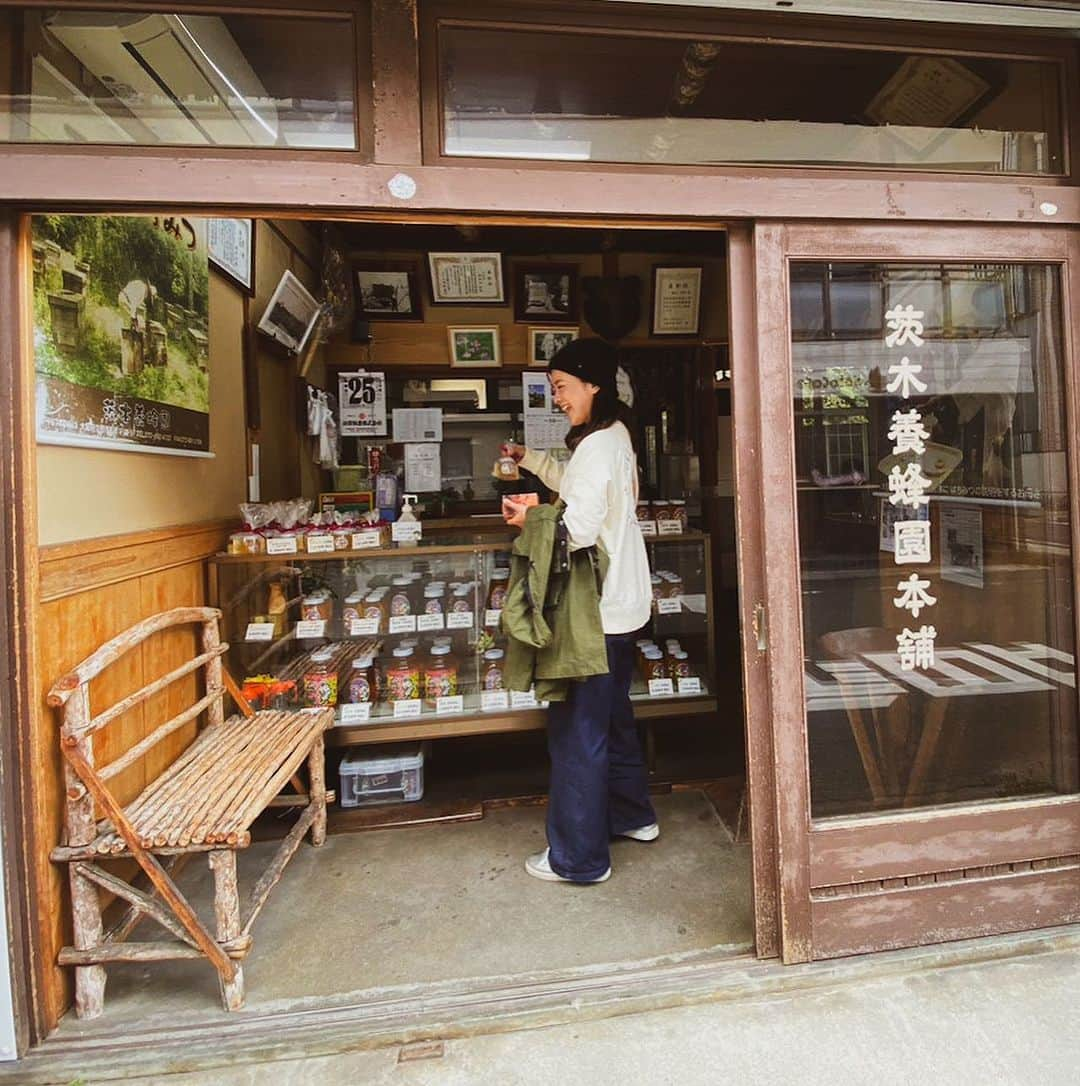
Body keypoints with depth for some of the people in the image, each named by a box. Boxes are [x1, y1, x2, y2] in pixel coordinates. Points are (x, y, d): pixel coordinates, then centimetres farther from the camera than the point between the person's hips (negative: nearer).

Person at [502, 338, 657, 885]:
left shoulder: (598, 447, -19)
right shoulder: (614, 436, 13)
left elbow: (580, 528, -28)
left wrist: (529, 519, -12)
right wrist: (529, 458, 30)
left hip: (596, 610, -11)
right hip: (619, 603, 11)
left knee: (577, 730, 1)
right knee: (613, 715, 23)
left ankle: (579, 857, 15)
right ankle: (632, 815, 40)